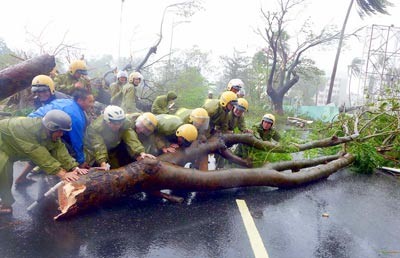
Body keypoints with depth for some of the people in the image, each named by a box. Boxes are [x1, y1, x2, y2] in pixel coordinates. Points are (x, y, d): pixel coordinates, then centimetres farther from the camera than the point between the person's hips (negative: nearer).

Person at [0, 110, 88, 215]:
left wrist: (74, 167, -32)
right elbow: (41, 156, -44)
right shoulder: (25, 129, -41)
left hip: (12, 149, 8)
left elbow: (59, 149, -21)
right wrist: (61, 173, -47)